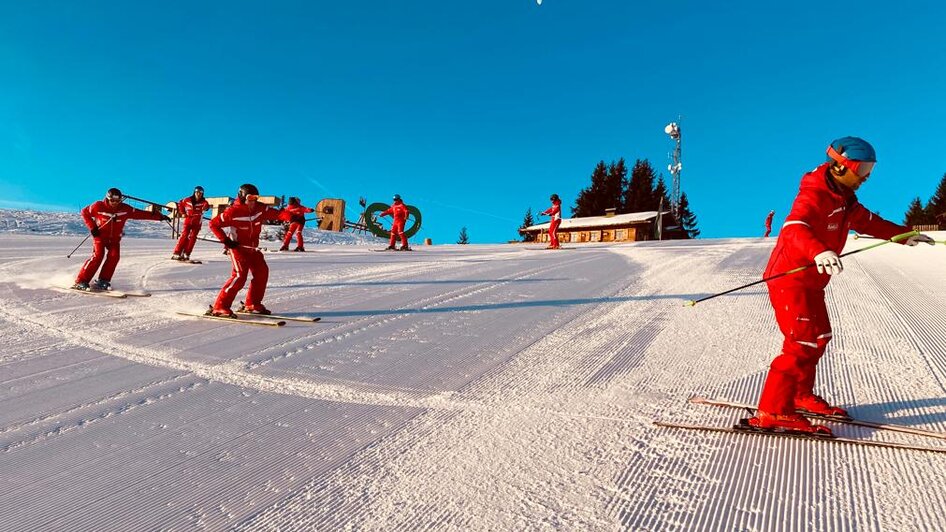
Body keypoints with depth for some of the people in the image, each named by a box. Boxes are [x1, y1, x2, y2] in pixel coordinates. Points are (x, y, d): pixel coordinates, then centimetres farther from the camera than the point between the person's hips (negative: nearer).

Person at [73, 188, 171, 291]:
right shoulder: (98, 206, -14)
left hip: (115, 238, 3)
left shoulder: (125, 209, -9)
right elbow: (85, 212, 0)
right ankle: (81, 281, -13)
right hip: (100, 236, -3)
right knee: (98, 255, -20)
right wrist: (92, 227, -10)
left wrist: (159, 216, -15)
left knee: (114, 256, -19)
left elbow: (141, 214, -8)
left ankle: (103, 281, -9)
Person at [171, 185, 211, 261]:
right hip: (188, 220, 0)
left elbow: (207, 206, -32)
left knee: (192, 237, -1)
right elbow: (180, 204, 18)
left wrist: (205, 207, -56)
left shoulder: (203, 202, -9)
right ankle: (176, 253, -8)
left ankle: (186, 254, 6)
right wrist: (182, 213, 8)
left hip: (197, 223, 0)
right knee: (184, 235, -8)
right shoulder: (188, 200, -2)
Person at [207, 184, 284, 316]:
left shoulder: (260, 208, -4)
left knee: (262, 272, 3)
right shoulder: (233, 212, -18)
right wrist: (225, 240, -18)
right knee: (240, 275, -18)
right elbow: (213, 223, -11)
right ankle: (220, 307, -12)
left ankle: (253, 304, 18)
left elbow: (275, 213, -10)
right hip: (237, 246, -7)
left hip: (253, 247, 7)